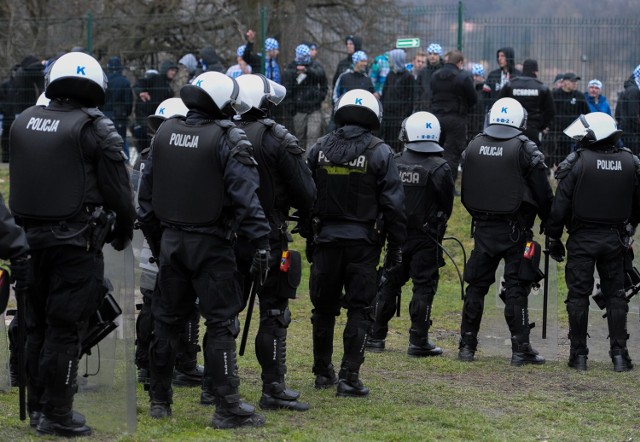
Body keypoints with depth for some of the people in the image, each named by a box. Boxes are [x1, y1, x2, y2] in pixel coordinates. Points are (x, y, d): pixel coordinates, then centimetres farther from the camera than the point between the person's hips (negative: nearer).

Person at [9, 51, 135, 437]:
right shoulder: (96, 129, -11)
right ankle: (57, 415, 2)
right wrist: (124, 231, 8)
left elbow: (18, 182, 11)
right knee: (65, 328, -1)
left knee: (37, 325, 15)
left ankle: (37, 406, 23)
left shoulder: (23, 122, 6)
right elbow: (118, 189, -8)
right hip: (76, 241, -5)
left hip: (31, 236, 6)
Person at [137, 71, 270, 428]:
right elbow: (245, 197, -17)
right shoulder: (229, 140, -13)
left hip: (171, 239, 6)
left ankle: (159, 399, 22)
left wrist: (155, 233, 22)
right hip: (210, 244, -6)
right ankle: (227, 406, -3)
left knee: (168, 319, 15)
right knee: (221, 324, -2)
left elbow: (147, 190, 13)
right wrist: (261, 242, -15)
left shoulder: (165, 134, 6)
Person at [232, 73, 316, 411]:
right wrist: (305, 218, 10)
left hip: (228, 239, 5)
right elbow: (305, 192, -10)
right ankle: (273, 389, 2)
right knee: (273, 315, 2)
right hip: (268, 240, -5)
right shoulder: (278, 141, -13)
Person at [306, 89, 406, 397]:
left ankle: (323, 372, 24)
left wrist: (309, 236, 15)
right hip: (363, 241, -3)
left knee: (324, 308, 15)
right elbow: (393, 203, -8)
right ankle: (349, 377, -3)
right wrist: (395, 247, 0)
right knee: (359, 310, 2)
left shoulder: (320, 148, 2)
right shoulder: (379, 152, -7)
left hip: (325, 237, 3)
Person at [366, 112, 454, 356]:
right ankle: (418, 341, 1)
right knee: (424, 287, 2)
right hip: (426, 238, -4)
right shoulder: (439, 168, -12)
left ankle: (375, 336, 16)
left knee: (389, 284, 13)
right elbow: (447, 204, -3)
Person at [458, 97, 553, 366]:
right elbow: (543, 193, -7)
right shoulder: (525, 149, -10)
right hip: (515, 230, -4)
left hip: (483, 228, 4)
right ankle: (520, 349, 0)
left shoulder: (473, 147, 5)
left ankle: (467, 346, 14)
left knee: (476, 286, 11)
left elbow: (466, 192, 11)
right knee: (516, 289, -1)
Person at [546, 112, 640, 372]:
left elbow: (560, 206, -10)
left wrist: (554, 238, 0)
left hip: (583, 238, -3)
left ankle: (579, 355, 6)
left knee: (578, 296, 4)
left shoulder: (577, 163, -12)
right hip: (615, 238, 3)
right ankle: (619, 354, 6)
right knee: (615, 296, 9)